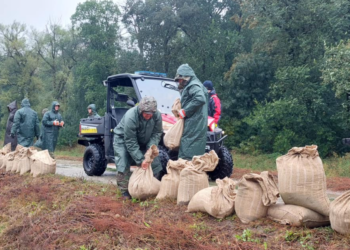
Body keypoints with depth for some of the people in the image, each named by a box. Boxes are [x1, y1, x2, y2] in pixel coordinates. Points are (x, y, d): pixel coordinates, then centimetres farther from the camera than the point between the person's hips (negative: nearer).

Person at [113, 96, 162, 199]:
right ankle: (125, 192, -8)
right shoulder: (130, 117, -38)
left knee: (155, 162, -2)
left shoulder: (157, 115, -24)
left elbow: (156, 133, -12)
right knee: (123, 165, -17)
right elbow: (130, 142, -33)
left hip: (143, 141, 5)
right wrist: (140, 160, -34)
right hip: (123, 139, -4)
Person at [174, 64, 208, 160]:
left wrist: (185, 111, -19)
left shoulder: (194, 86, -8)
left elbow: (200, 99, -26)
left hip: (193, 126, -10)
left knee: (187, 155, -12)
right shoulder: (188, 87, 24)